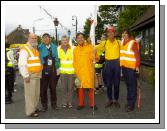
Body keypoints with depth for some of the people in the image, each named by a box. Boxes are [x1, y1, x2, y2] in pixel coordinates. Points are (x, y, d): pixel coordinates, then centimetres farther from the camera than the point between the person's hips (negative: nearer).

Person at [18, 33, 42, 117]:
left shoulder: (36, 49, 16)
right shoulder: (25, 49, -11)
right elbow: (21, 64, -19)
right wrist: (26, 76, -22)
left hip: (37, 75, 9)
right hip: (30, 75, -9)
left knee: (36, 93, 17)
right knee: (30, 94, -3)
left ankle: (34, 107, 32)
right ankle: (30, 111, 7)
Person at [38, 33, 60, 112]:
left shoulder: (54, 47, 7)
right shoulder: (40, 48, -3)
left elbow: (56, 58, 9)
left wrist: (57, 68, 6)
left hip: (53, 70, 2)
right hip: (43, 70, -2)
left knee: (53, 88, 9)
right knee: (43, 88, 3)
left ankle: (54, 104, 23)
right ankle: (44, 105, 15)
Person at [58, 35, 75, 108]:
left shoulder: (72, 48, -1)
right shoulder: (59, 49, 5)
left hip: (71, 71, -1)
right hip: (62, 71, 1)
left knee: (70, 87, 4)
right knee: (63, 87, 5)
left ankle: (70, 102, 17)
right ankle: (64, 102, 17)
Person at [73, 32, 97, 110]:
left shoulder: (89, 47, 3)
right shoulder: (75, 49, 10)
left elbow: (93, 58, 0)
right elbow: (74, 62, 11)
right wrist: (76, 72, 5)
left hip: (89, 71, -1)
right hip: (79, 72, 2)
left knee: (91, 88, 3)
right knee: (80, 88, 6)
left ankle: (92, 104, 15)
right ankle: (81, 104, 18)